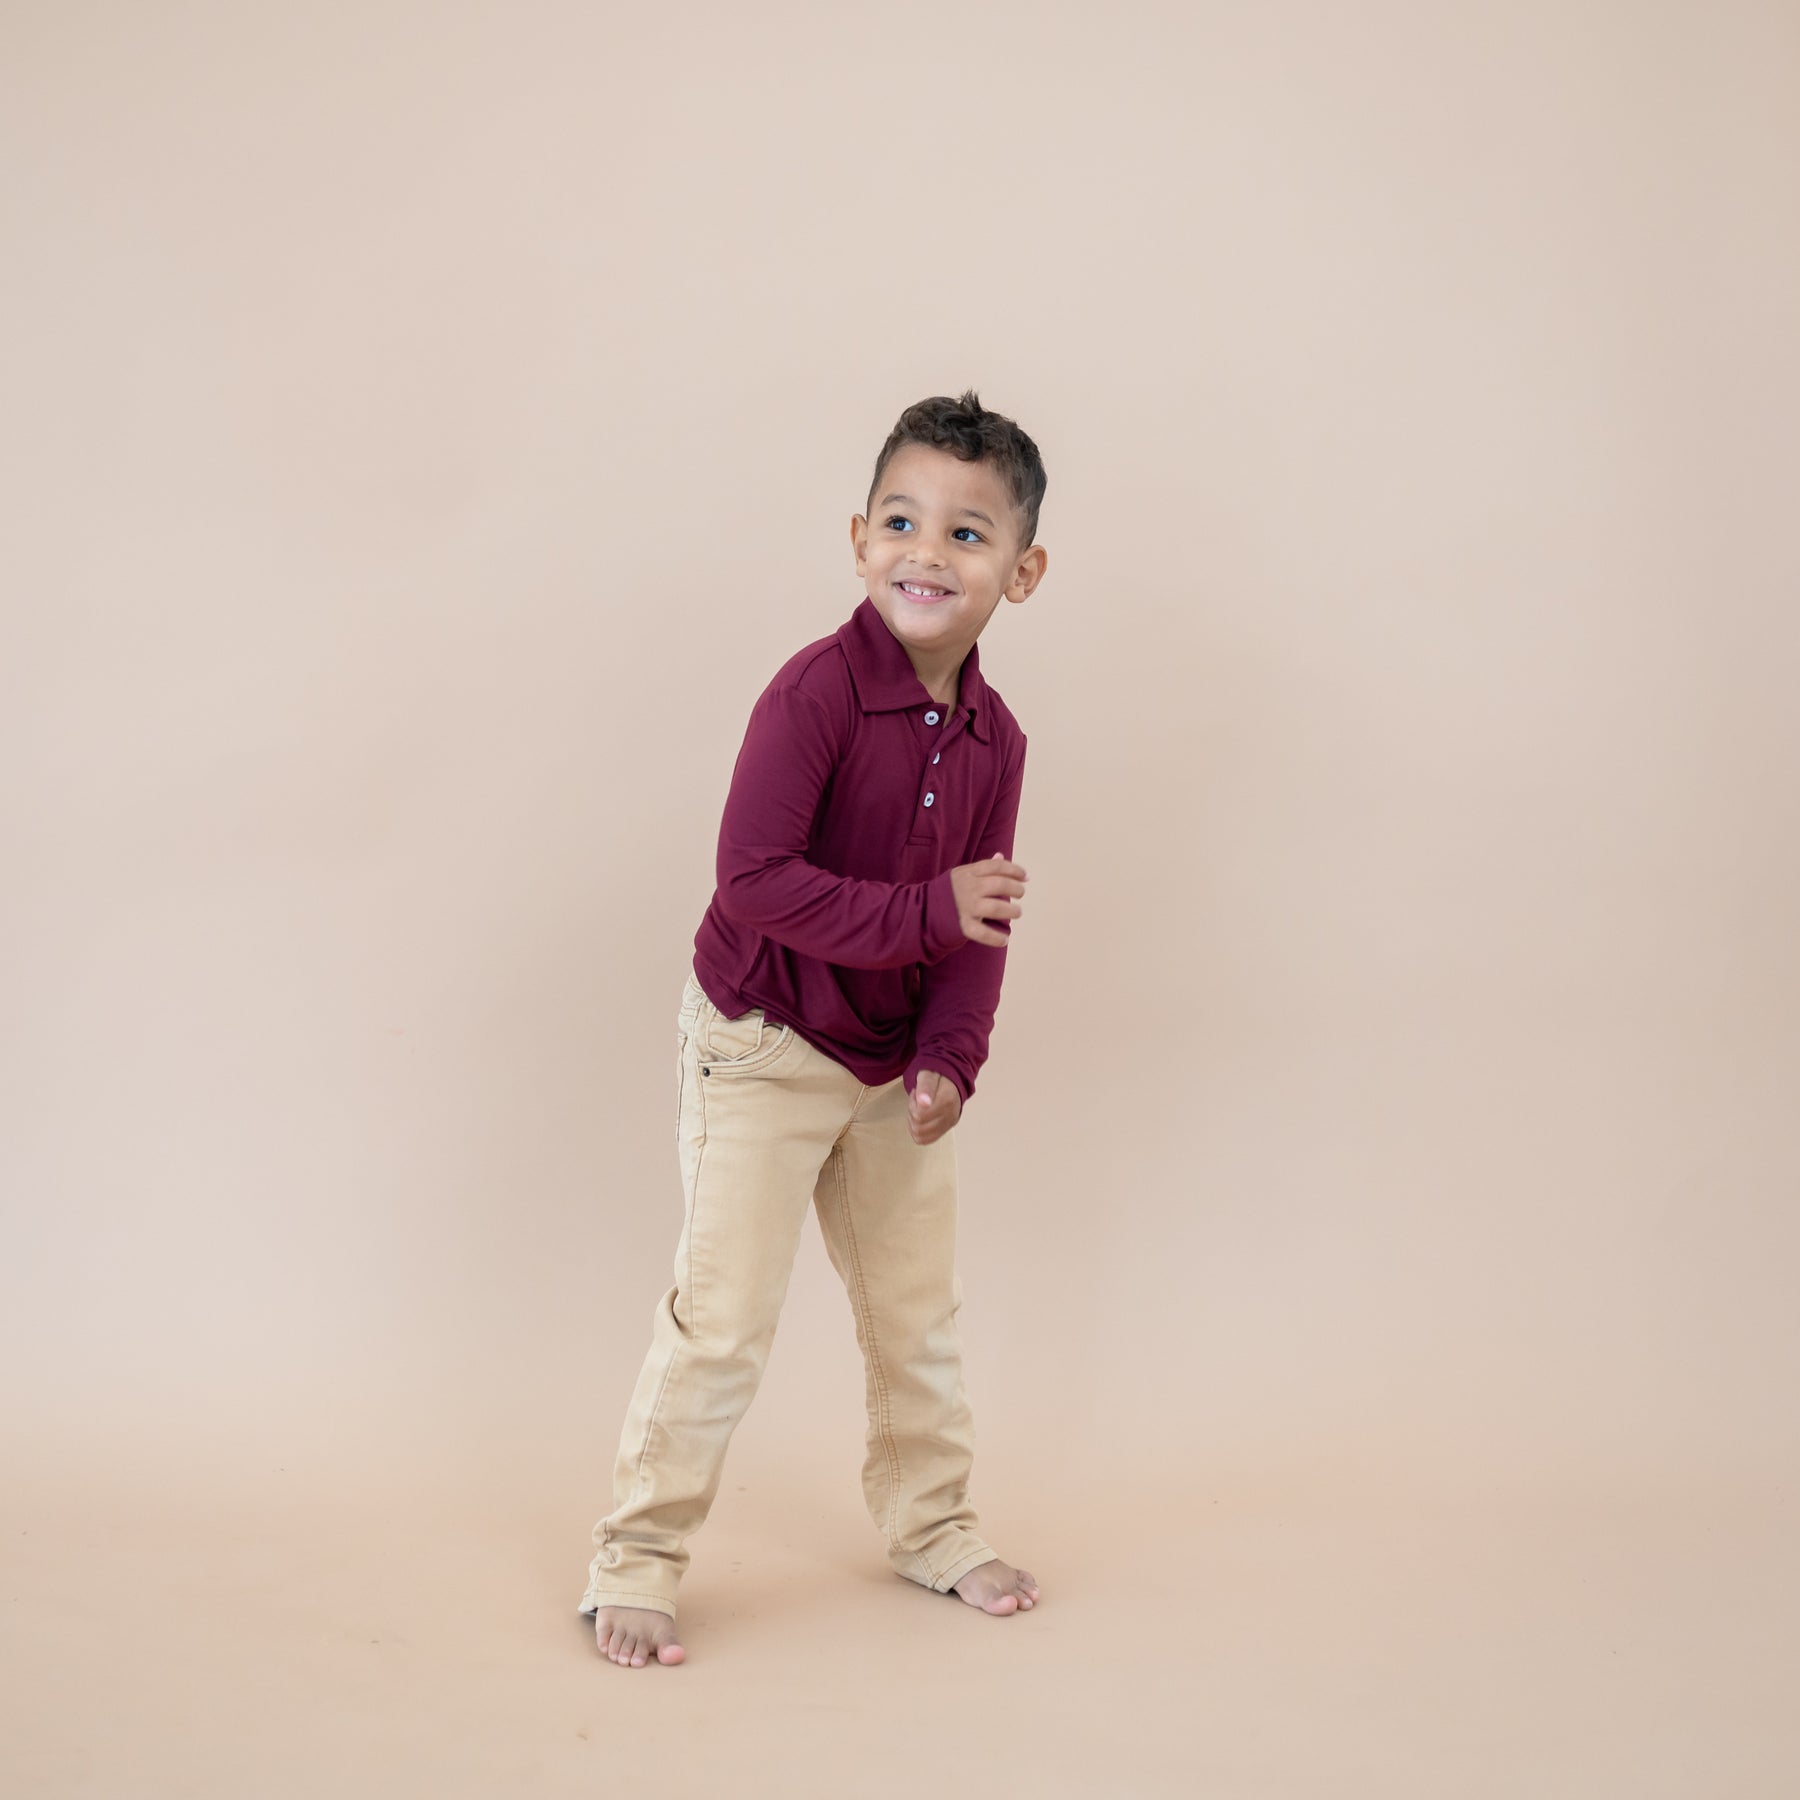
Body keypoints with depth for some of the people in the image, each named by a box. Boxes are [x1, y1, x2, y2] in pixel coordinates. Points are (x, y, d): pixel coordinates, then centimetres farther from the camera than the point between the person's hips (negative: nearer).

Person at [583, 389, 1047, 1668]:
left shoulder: (994, 739, -2)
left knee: (919, 1307, 17)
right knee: (725, 1314, -4)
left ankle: (930, 1524, 36)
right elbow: (753, 879, -29)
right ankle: (637, 1560, 11)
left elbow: (980, 927, 1)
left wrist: (950, 1060, -12)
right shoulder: (817, 690, -23)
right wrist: (921, 914, -30)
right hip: (763, 1046, -6)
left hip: (895, 1068, 6)